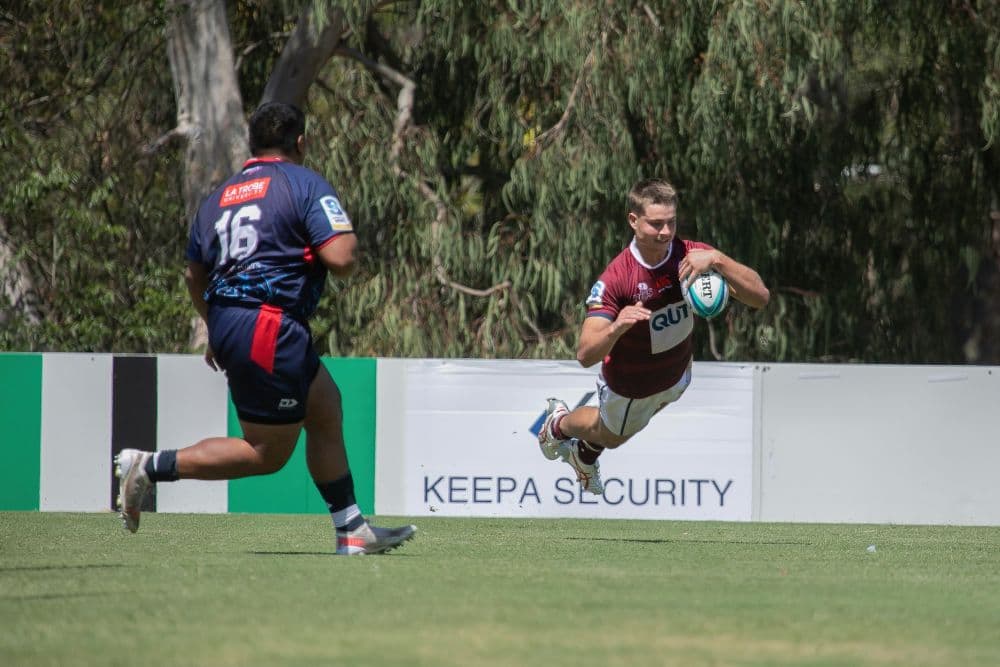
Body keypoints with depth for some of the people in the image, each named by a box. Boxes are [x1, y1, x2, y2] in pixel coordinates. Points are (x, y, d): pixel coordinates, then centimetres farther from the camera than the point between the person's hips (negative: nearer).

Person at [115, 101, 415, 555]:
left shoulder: (218, 196, 17)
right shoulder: (306, 185, -5)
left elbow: (195, 277, 22)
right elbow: (340, 260, -15)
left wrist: (217, 332, 35)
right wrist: (350, 240, 8)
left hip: (227, 325, 9)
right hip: (270, 327, -9)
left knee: (326, 410, 18)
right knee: (268, 454, 0)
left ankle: (351, 530, 19)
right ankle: (152, 467, -5)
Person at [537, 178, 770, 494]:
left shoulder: (692, 255, -29)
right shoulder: (616, 278, -38)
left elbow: (760, 297, -34)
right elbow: (586, 355, -41)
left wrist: (717, 260, -49)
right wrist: (616, 327, -62)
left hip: (677, 372, 4)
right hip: (630, 386, -4)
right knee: (612, 436, 27)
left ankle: (585, 452, 67)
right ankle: (559, 423, 60)